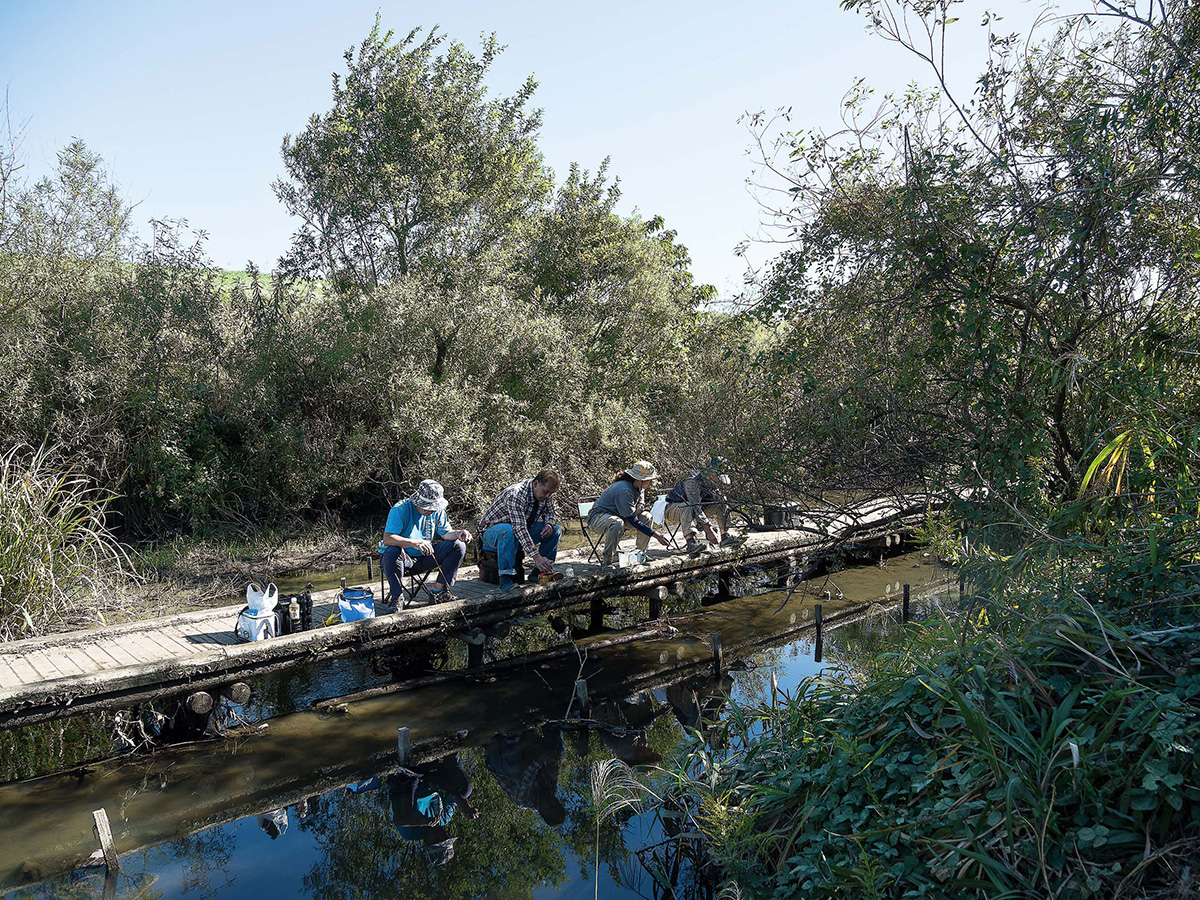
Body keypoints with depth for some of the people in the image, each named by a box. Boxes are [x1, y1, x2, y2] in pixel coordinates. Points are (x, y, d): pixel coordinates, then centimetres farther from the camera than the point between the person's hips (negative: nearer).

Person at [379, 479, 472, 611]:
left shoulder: (437, 510, -1)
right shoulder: (400, 510, -20)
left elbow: (445, 533, 4)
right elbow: (387, 539, -31)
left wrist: (458, 533, -20)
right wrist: (414, 543, -45)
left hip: (424, 558, 5)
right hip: (403, 559, -5)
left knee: (459, 546, -9)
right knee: (392, 551, -40)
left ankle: (439, 590, -5)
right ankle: (397, 596, -22)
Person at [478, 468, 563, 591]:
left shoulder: (546, 494, -9)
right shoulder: (516, 495, -34)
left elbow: (549, 513, 6)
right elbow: (519, 529, -41)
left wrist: (550, 524, -20)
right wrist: (536, 556, -48)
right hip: (491, 530, -8)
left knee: (556, 530, -6)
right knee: (509, 531, -42)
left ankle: (539, 573, -2)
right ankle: (505, 578, -38)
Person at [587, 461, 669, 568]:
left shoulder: (639, 487, -3)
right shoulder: (624, 490, -31)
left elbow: (641, 500, 18)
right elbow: (632, 521, -31)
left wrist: (640, 506, -9)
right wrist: (655, 534, -30)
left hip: (619, 515, 9)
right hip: (597, 517, -9)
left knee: (647, 518, -8)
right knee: (617, 523, -41)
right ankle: (606, 559, -27)